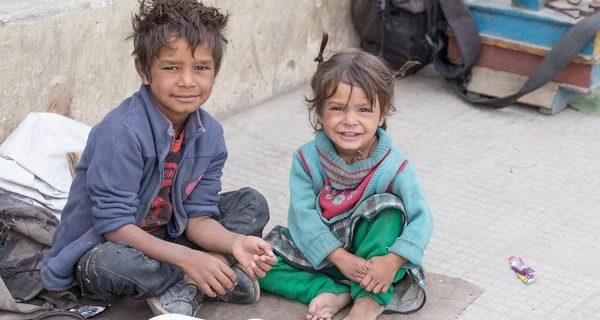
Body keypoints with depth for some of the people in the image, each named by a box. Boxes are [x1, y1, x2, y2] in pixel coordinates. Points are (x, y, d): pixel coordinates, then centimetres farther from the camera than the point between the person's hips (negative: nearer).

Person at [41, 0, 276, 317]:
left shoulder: (209, 133, -7)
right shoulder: (121, 132, -28)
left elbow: (198, 216, -5)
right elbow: (114, 226, -28)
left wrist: (234, 243, -27)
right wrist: (188, 258, -34)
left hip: (163, 239, 7)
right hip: (99, 248, -7)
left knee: (252, 203, 0)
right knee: (111, 262, -41)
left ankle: (186, 287, -18)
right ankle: (225, 274, -17)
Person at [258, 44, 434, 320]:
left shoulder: (394, 165, -17)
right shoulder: (307, 159, -13)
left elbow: (420, 218, -20)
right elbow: (303, 214, -19)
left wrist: (393, 260, -37)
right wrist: (339, 257, -31)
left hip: (370, 249, -2)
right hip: (319, 252, 2)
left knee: (387, 206, -29)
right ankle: (333, 293, -22)